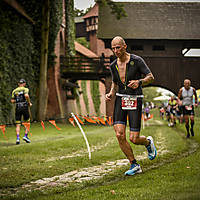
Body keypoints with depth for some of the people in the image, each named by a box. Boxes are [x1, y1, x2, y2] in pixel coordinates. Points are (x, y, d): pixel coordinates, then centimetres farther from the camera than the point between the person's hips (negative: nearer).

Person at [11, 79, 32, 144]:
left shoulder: (14, 91, 13)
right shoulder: (25, 89, 1)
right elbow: (26, 95, -20)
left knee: (18, 125, 3)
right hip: (24, 106, -3)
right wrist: (29, 103, -7)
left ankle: (18, 138, -9)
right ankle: (25, 136, 0)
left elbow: (12, 101, 6)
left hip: (17, 107, 3)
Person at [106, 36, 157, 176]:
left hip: (135, 100, -4)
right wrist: (111, 94, 1)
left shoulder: (137, 60, -9)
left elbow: (151, 77, -3)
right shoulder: (113, 65, 6)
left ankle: (148, 142, 32)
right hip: (120, 100, 4)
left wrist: (139, 82, -23)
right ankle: (135, 166, 3)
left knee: (134, 139, -6)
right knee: (119, 135, -13)